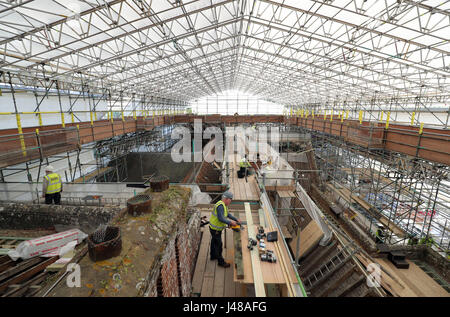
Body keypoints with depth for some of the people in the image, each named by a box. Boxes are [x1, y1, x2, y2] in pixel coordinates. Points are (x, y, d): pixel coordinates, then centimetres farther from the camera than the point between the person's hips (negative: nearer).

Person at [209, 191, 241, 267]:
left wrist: (236, 220, 9)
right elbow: (221, 218, -37)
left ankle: (213, 256, 47)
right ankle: (221, 262, 21)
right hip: (215, 229, -10)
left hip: (216, 228, 10)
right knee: (218, 245, 5)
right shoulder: (220, 205, -29)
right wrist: (230, 222, -29)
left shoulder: (224, 205, 2)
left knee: (214, 242, 26)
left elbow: (228, 214, 14)